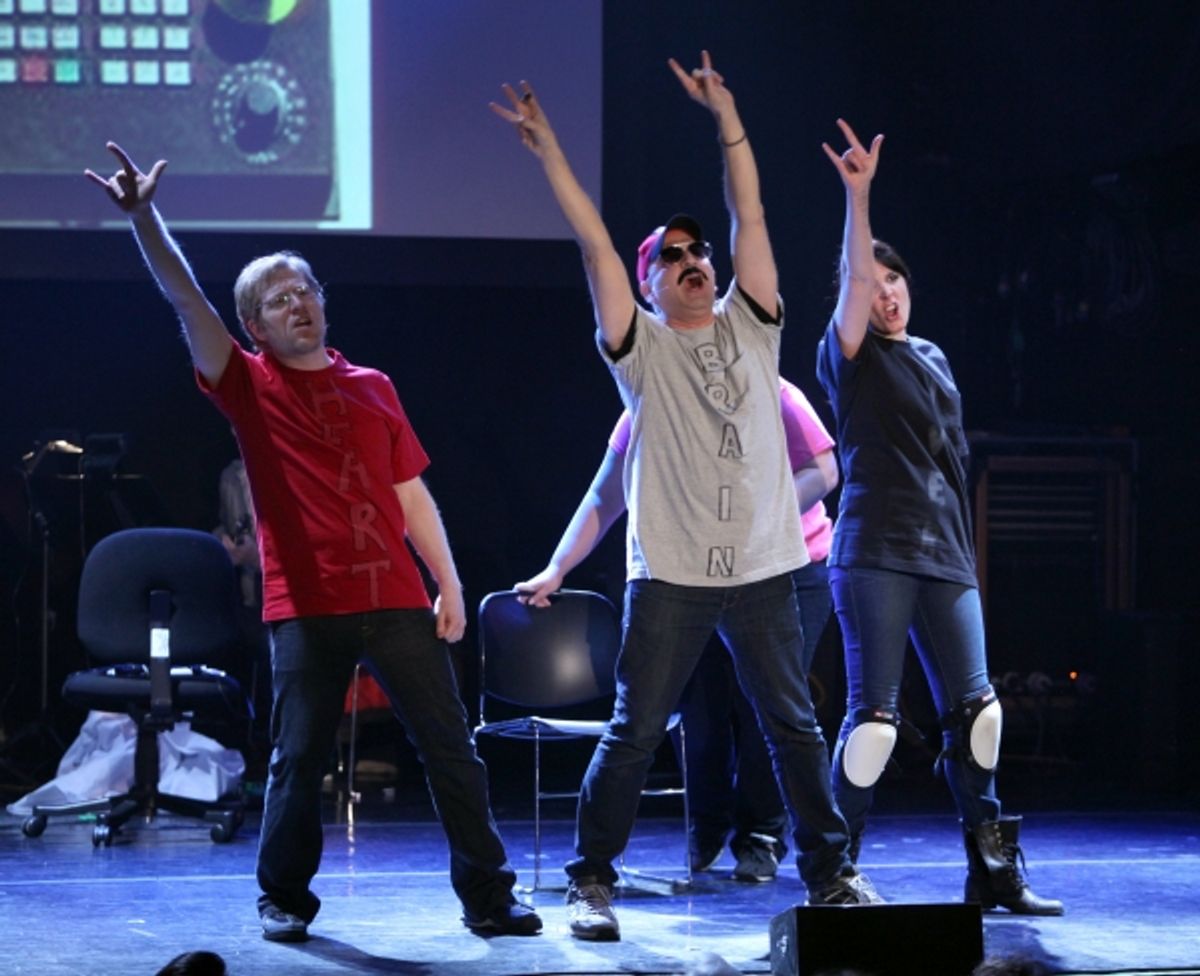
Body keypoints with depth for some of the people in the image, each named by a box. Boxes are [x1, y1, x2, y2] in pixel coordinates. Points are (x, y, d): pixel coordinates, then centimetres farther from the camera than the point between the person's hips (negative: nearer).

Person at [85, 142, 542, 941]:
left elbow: (411, 492, 16)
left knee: (452, 748, 1)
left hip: (397, 601, 3)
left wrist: (449, 585, 10)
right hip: (306, 606, -3)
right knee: (300, 760, 0)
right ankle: (285, 899, 17)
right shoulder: (251, 386, 4)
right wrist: (144, 216, -22)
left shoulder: (374, 389, 13)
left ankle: (487, 896, 8)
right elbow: (186, 300, -9)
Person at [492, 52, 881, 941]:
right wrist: (547, 148, -10)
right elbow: (594, 241, -4)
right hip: (671, 573, -3)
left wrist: (726, 116, 3)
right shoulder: (642, 348, 3)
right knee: (635, 733, -2)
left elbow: (752, 215, 6)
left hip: (761, 568, 3)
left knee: (796, 729, 8)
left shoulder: (749, 327, 11)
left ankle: (830, 873, 18)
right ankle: (592, 883, 7)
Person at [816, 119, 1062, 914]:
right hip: (876, 552, -6)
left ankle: (992, 870, 8)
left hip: (946, 555, 6)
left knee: (974, 711, 1)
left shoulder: (935, 361, 20)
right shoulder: (850, 357, 3)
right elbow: (855, 277, -14)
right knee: (874, 713, -10)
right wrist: (859, 194, -25)